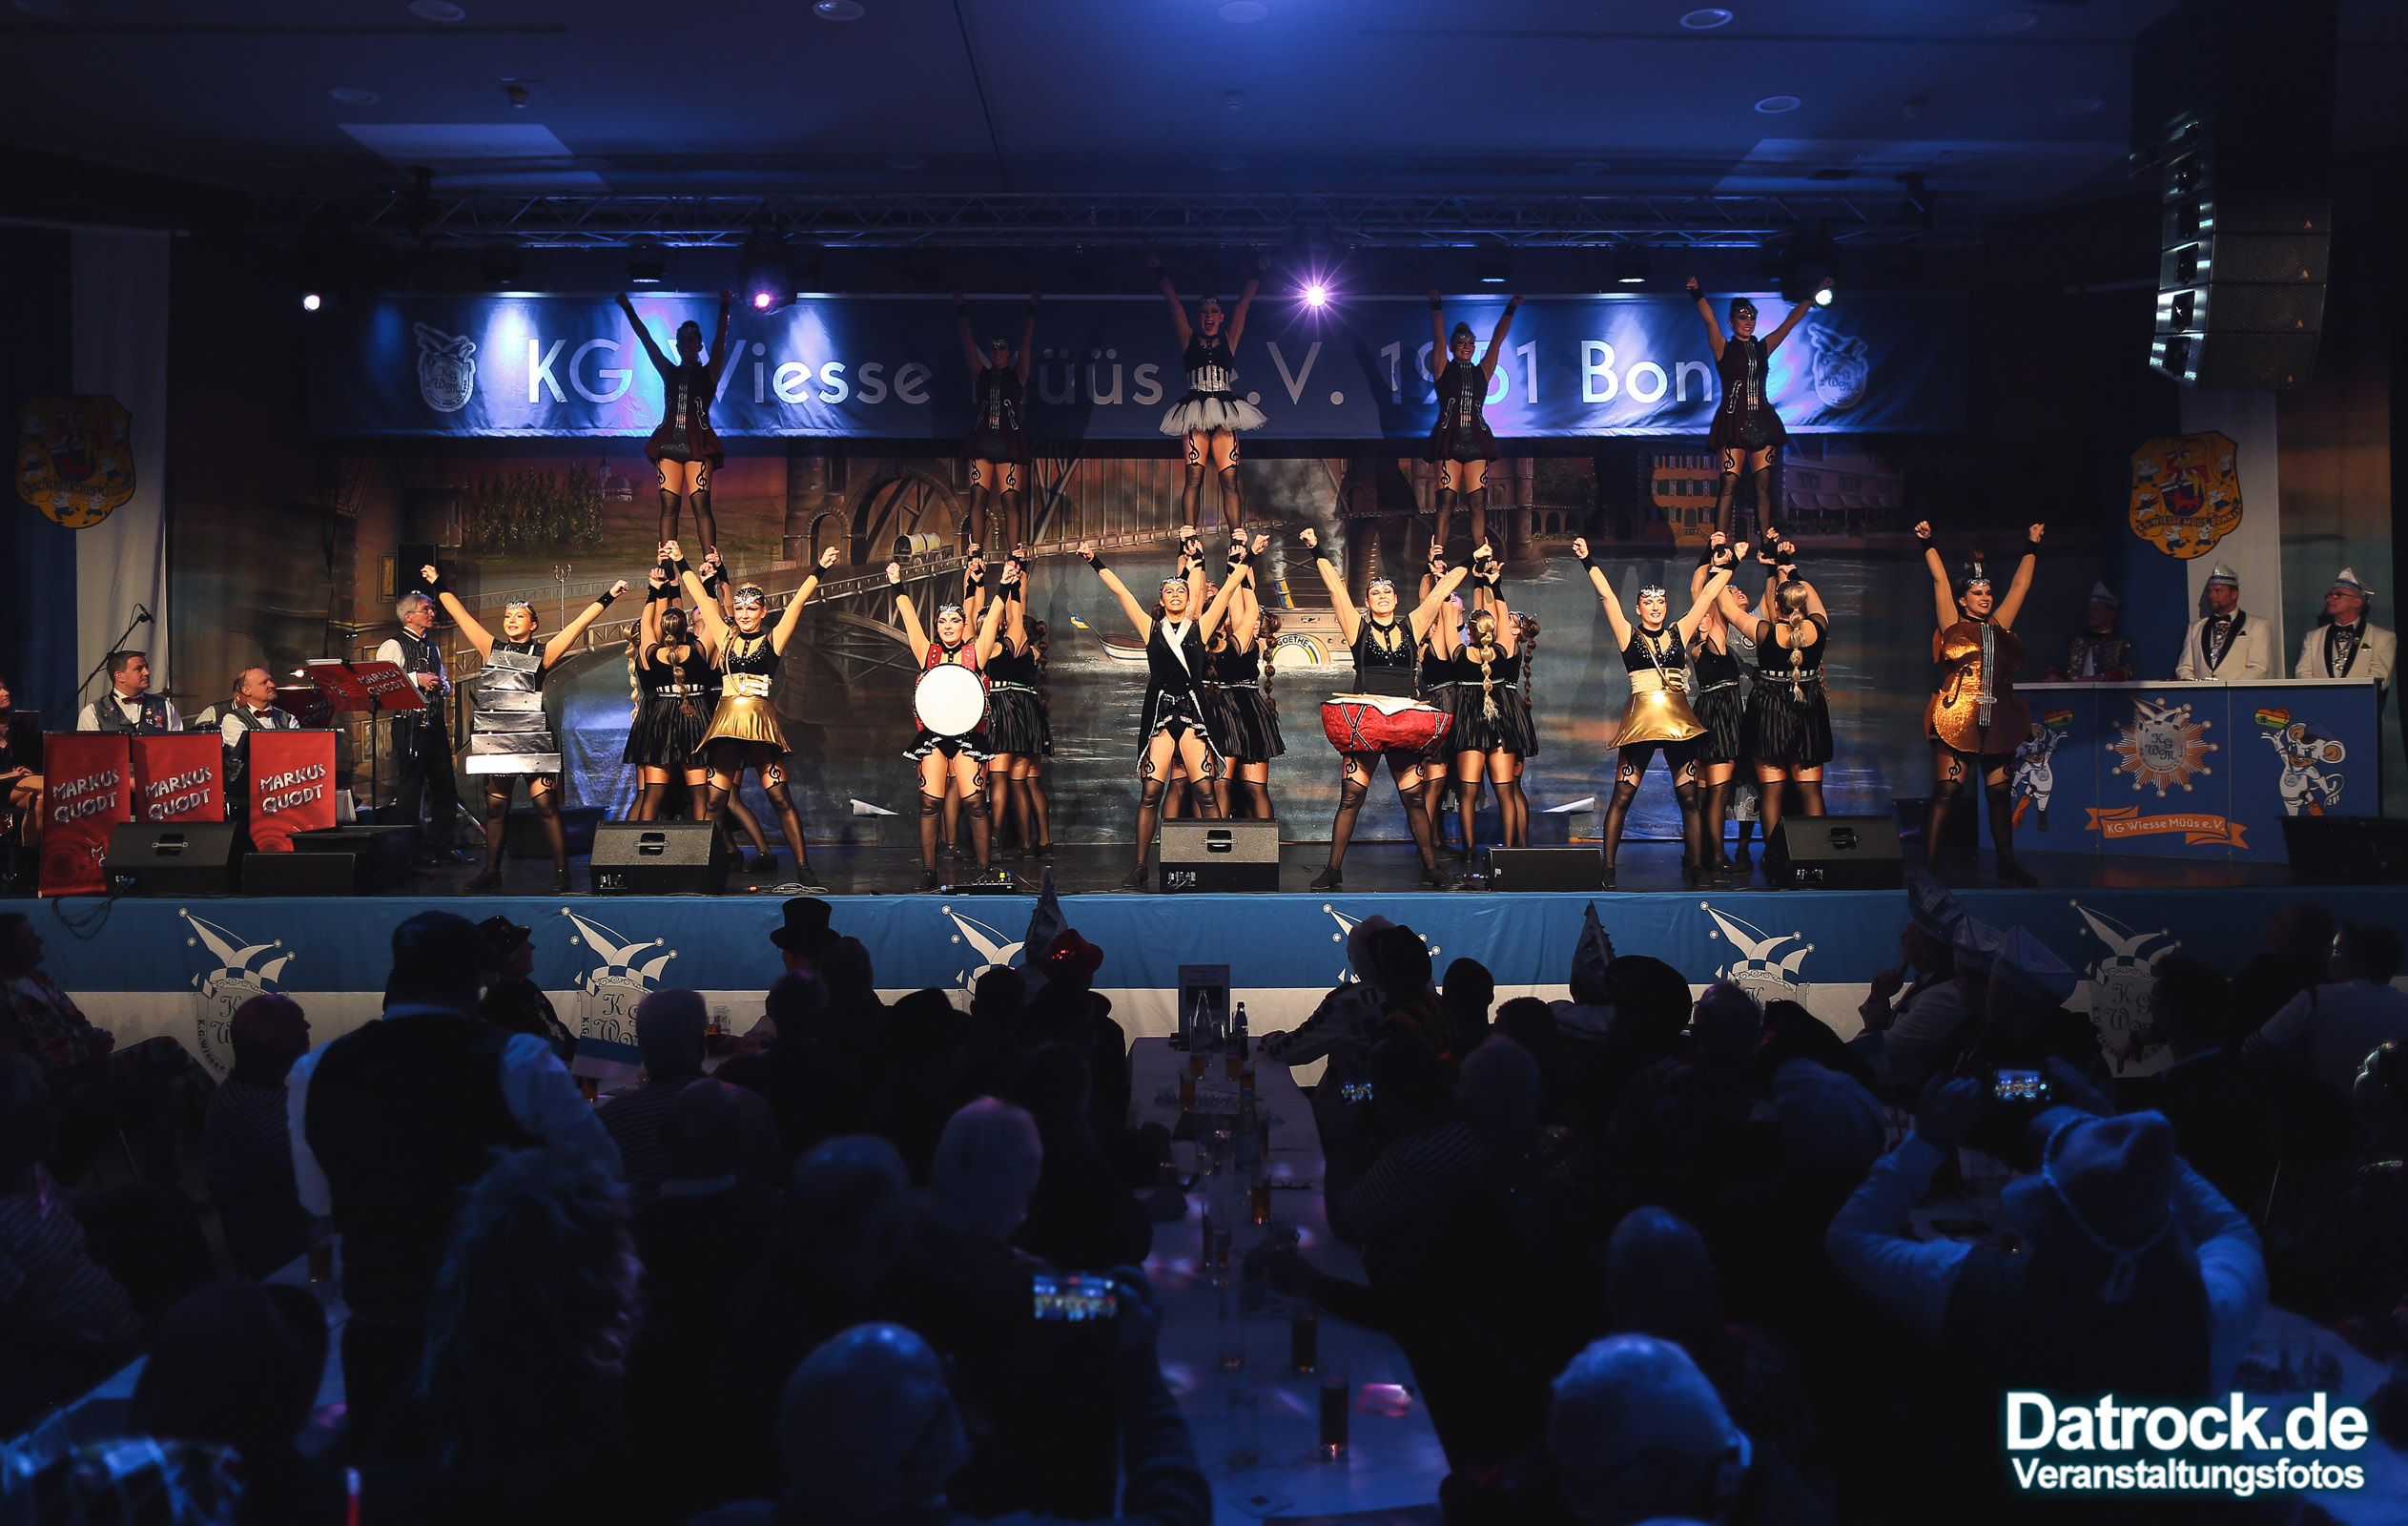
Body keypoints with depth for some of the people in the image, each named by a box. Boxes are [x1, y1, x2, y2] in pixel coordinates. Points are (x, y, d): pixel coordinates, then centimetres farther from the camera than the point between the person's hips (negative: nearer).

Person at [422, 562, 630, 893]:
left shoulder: (543, 653, 5)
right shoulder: (492, 649, 14)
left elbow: (578, 624, 1)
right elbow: (461, 615, 19)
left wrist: (606, 598, -2)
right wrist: (439, 585, 23)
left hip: (531, 736, -4)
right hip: (495, 737, 4)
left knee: (545, 804, -8)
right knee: (495, 806, 7)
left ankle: (561, 872, -7)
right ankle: (491, 872, 12)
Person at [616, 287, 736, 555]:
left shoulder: (708, 373, 11)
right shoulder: (670, 372, 20)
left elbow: (720, 341, -1)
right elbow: (646, 340, 19)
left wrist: (724, 309, -12)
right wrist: (628, 310, 16)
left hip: (698, 445, -4)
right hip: (669, 443, 4)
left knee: (701, 505, -13)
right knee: (668, 505, -4)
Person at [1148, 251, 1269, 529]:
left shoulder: (1229, 339, 17)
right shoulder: (1189, 339, 14)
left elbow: (1244, 304, 19)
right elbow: (1174, 302, 17)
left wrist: (1257, 273, 20)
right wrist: (1160, 273, 20)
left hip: (1225, 414, 1)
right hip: (1195, 413, -1)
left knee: (1229, 480, -5)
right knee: (1194, 477, -9)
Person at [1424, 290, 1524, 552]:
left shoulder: (1482, 371, 18)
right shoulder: (1444, 370, 10)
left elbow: (1497, 340, 19)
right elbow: (1439, 335, 5)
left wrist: (1511, 308, 19)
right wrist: (1436, 303, 1)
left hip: (1476, 441, 3)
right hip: (1448, 439, -3)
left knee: (1478, 503, -2)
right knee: (1446, 502, -9)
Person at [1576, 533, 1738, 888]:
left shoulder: (1679, 633, 12)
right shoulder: (1629, 636, 7)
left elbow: (1707, 595, 15)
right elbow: (1607, 595, 0)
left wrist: (1730, 562, 16)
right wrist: (1588, 561, -5)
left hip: (1680, 721, 2)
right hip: (1641, 721, -2)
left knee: (1689, 797, 2)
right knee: (1622, 797, -3)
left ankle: (1695, 867, 8)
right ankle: (1608, 867, 0)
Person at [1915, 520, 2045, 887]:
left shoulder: (2000, 627, 16)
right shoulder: (1953, 625, 6)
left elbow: (2020, 585, 21)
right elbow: (1940, 581, 3)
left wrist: (2032, 547, 22)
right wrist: (1928, 544, 0)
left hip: (1997, 723, 5)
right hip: (1956, 720, -4)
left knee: (2000, 794, 9)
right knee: (1947, 791, -8)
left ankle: (2007, 864, 16)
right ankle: (1929, 861, -6)